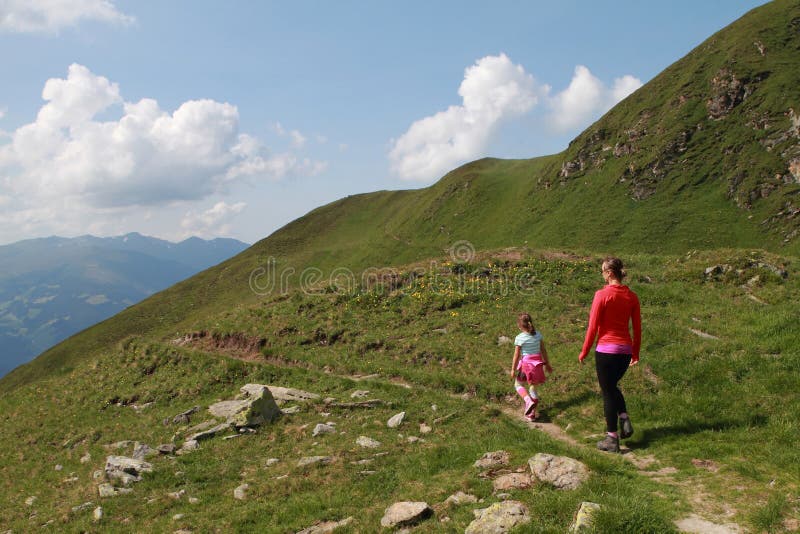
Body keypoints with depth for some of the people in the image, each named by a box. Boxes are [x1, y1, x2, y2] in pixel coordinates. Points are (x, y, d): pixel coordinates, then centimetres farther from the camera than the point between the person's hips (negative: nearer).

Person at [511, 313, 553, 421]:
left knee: (518, 384, 15)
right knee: (533, 387, 15)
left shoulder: (519, 338, -13)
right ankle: (531, 413, 16)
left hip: (526, 364, -4)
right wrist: (547, 364, 18)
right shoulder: (538, 335, 0)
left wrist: (513, 369, 0)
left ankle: (529, 401, -10)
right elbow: (543, 351, 7)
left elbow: (516, 355, -10)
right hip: (537, 364, 4)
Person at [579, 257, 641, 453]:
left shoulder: (602, 295, -12)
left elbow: (593, 327, -10)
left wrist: (584, 352, -1)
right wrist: (635, 354, 19)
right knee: (612, 386, 27)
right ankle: (625, 421, 11)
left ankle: (612, 440, 10)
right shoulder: (632, 297, 4)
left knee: (608, 392, 5)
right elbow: (637, 329, 8)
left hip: (606, 350, -5)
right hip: (625, 350, 6)